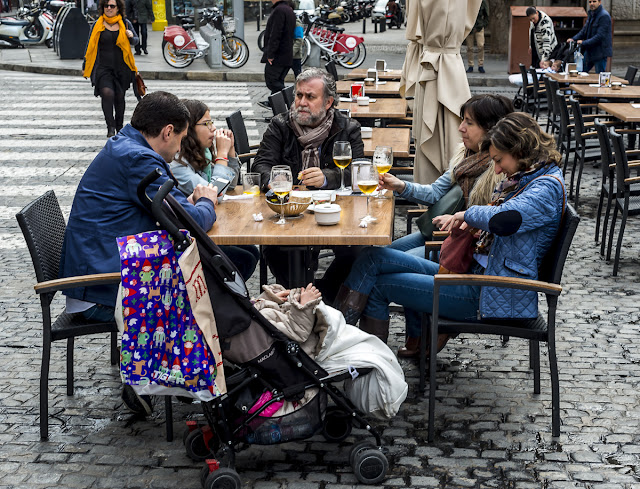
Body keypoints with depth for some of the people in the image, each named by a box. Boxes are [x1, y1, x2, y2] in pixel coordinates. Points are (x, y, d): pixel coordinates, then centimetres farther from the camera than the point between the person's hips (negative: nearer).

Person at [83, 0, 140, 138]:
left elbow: (135, 41, 17)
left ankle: (119, 127, 28)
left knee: (119, 97, 9)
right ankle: (110, 127, -19)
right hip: (103, 67, -1)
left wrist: (131, 36, -8)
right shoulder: (98, 25, 5)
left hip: (121, 68, 2)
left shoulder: (125, 24, 6)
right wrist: (85, 67, 12)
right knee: (107, 93, -23)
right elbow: (90, 46, 11)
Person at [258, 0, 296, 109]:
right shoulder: (289, 10, 16)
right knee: (277, 81, 17)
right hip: (287, 56, 10)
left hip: (277, 55, -10)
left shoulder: (279, 10, -16)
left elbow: (275, 35, -22)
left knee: (272, 81, -8)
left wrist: (270, 54, -20)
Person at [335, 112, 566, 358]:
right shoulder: (523, 177, 12)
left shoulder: (548, 186, -18)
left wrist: (468, 213, -17)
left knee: (378, 285, -7)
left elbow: (503, 219, -37)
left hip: (494, 296, -11)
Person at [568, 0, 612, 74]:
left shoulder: (604, 16, -17)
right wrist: (574, 39, 0)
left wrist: (584, 43, -23)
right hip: (589, 51, 9)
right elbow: (584, 30, 16)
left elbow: (600, 36, -23)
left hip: (600, 52, -9)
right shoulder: (591, 14, 12)